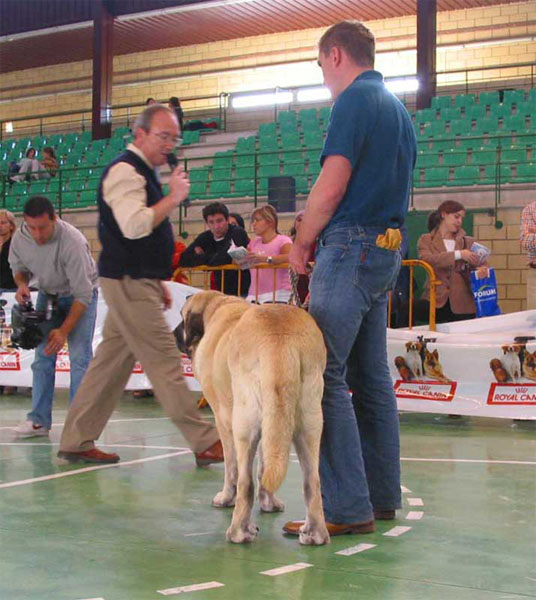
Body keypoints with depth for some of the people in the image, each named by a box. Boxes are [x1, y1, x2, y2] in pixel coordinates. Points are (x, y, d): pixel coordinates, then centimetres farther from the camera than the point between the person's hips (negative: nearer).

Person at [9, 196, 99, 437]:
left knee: (79, 356, -15)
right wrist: (22, 284, -19)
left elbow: (83, 294, -29)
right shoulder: (19, 238, -17)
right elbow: (18, 267, 5)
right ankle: (39, 420, 5)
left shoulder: (72, 241, -34)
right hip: (48, 294, 5)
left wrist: (64, 330, -31)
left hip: (80, 295, -5)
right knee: (42, 356, 1)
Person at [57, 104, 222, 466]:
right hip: (128, 283, -10)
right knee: (164, 361, -8)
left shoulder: (141, 172, 21)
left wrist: (159, 282, 23)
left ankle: (76, 442, 16)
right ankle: (205, 443, -5)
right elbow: (133, 226, -24)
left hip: (136, 282, 10)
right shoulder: (125, 170, -11)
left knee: (112, 361, 10)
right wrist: (173, 198, -16)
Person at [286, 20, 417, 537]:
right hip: (387, 247, 10)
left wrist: (301, 244, -3)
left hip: (351, 247, -10)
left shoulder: (354, 100, -8)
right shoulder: (397, 107, 21)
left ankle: (347, 507, -11)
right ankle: (382, 496, 18)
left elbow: (331, 187, -16)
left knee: (323, 373, -10)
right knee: (372, 376, 12)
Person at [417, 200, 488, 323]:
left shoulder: (468, 242, 17)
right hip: (436, 301, -3)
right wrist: (458, 254, -19)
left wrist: (482, 270, -18)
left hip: (462, 304, 3)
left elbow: (481, 263, 8)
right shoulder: (426, 240, 9)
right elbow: (426, 259, -11)